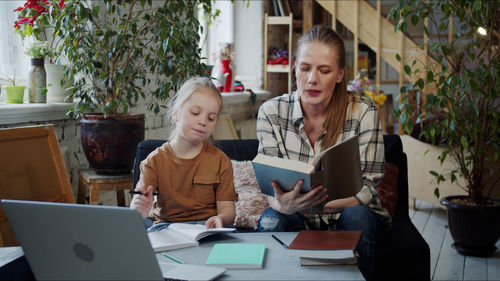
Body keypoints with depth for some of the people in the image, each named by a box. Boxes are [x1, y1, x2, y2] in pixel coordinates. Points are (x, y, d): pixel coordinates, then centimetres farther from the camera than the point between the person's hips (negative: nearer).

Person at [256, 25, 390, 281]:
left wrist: (320, 202, -35)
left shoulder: (363, 111, -11)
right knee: (270, 221, -30)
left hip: (347, 214, 0)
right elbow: (271, 186, -11)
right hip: (296, 220, 0)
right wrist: (284, 205, -37)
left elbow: (366, 187, -14)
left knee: (356, 217, -32)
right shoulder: (271, 112, -7)